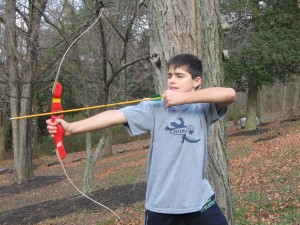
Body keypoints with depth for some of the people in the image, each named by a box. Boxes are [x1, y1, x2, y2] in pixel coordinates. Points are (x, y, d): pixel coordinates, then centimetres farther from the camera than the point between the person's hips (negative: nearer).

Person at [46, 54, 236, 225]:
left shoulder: (203, 109, 1)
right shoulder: (154, 109, 1)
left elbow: (229, 94, -17)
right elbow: (116, 116, -11)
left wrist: (183, 98, -18)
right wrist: (71, 128, -22)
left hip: (200, 202, 0)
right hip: (160, 205, 0)